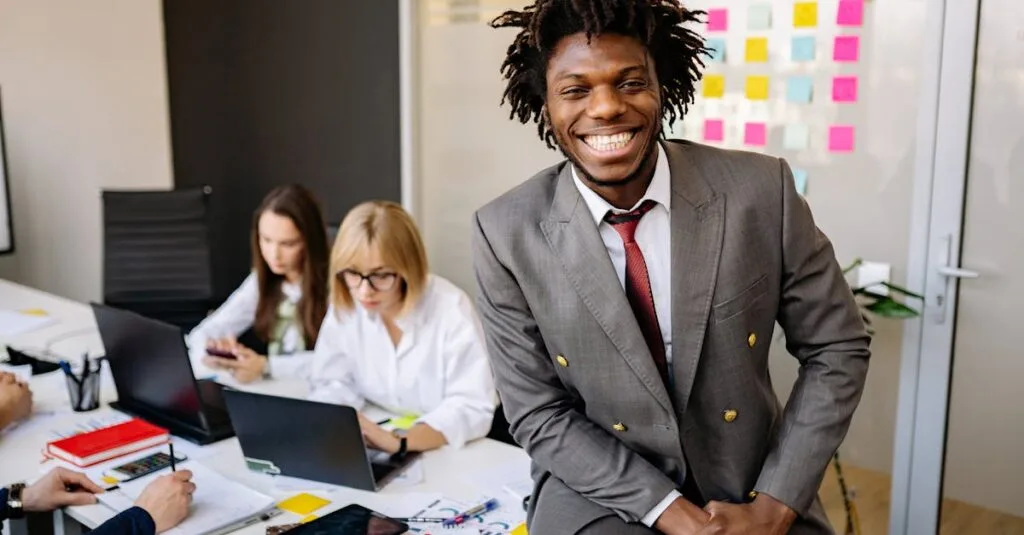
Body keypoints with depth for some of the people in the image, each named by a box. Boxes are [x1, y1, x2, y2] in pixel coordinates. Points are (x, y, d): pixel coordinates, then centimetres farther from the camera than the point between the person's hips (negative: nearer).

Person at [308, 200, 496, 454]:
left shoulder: (450, 308, -19)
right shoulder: (344, 305, -6)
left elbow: (473, 408, -22)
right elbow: (332, 384, 0)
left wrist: (398, 441, -35)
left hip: (448, 452, -3)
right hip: (374, 454, 4)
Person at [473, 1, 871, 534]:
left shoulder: (760, 190, -12)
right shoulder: (506, 233, -12)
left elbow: (836, 348, -3)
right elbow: (539, 416, -8)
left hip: (751, 487, 2)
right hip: (599, 491, -1)